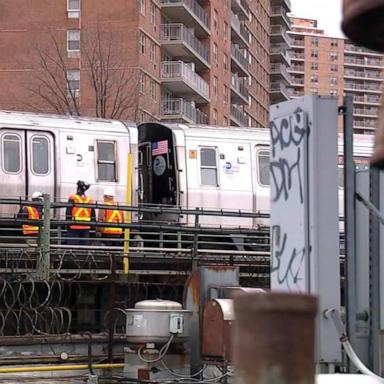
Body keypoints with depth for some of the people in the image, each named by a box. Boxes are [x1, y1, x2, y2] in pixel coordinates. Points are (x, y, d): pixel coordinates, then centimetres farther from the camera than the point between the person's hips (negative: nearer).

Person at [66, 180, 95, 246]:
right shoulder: (90, 200, 10)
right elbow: (93, 216, 11)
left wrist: (68, 224, 1)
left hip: (74, 228, -4)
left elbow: (68, 213, -6)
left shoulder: (73, 199, -4)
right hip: (86, 228, 4)